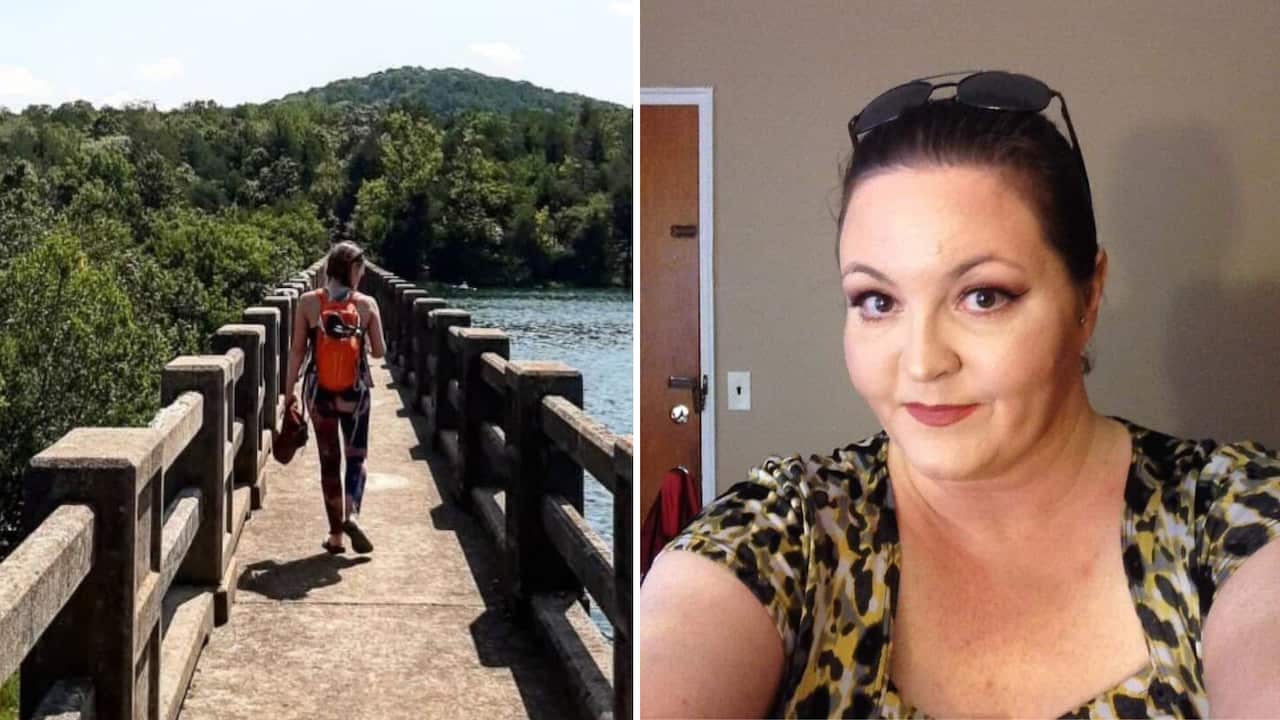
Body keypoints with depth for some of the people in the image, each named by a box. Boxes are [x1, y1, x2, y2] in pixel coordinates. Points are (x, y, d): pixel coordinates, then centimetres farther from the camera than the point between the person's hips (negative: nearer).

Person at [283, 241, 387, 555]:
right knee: (356, 455, 13)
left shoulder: (308, 302, -5)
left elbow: (297, 350, -4)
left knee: (329, 460, 11)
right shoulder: (366, 304, -7)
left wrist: (289, 391, 3)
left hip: (318, 392, 1)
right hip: (355, 391, -1)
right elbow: (379, 351, -3)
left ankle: (336, 534, 14)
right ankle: (352, 514, -11)